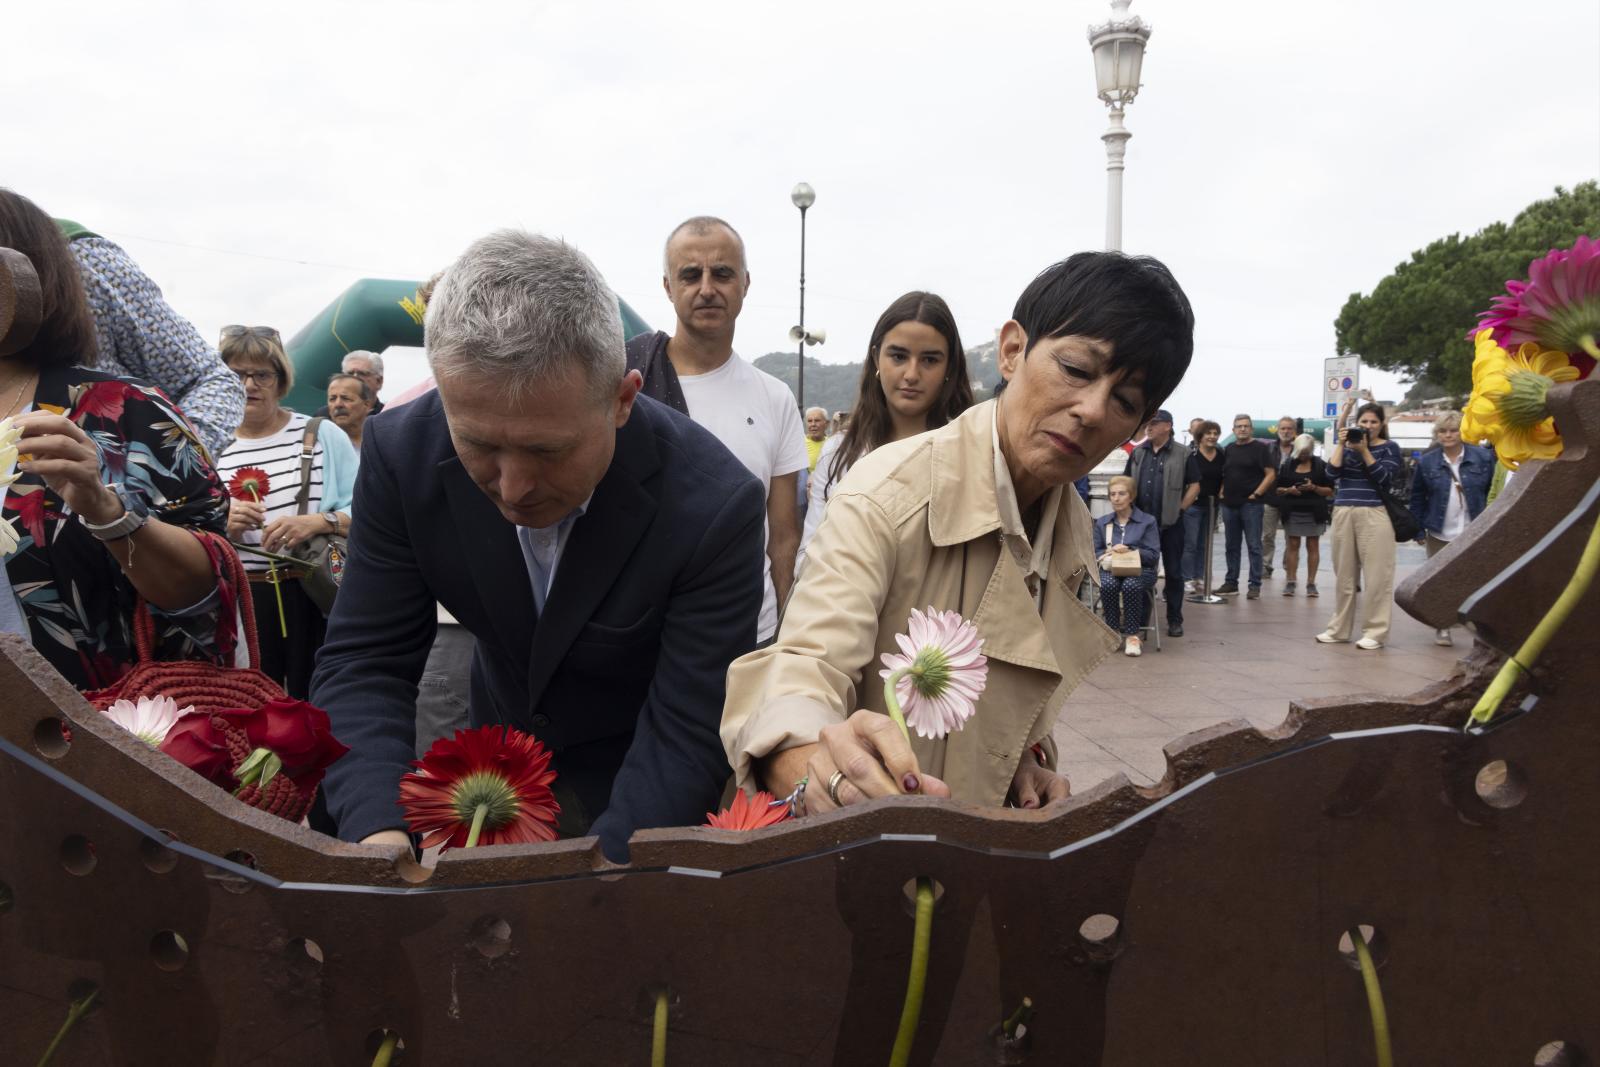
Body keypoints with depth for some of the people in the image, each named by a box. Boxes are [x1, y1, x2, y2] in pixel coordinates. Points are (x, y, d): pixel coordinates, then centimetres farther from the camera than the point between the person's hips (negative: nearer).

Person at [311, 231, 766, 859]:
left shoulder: (714, 506, -32)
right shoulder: (401, 455, -23)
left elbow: (688, 738, -29)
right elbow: (364, 663, -19)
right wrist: (380, 837, -35)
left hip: (642, 791, -2)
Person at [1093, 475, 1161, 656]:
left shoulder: (1147, 521, 8)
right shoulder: (1102, 522, 17)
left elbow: (1154, 555, 1)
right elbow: (1095, 552, 14)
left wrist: (1129, 551, -12)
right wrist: (1109, 554, -8)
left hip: (1140, 570, -2)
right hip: (1111, 569, 2)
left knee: (1130, 586, -37)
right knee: (1108, 585, -34)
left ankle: (1132, 635, -24)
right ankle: (1113, 633, -21)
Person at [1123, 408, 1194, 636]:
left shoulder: (1182, 454, -1)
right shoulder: (1138, 453, 10)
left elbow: (1195, 486, -1)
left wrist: (1180, 508, -8)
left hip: (1171, 523, -3)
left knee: (1174, 572, 3)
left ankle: (1175, 620, 12)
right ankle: (1138, 619, 18)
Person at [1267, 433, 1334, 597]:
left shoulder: (1321, 465, 1)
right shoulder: (1287, 465, 7)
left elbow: (1330, 491, 0)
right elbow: (1277, 488, 9)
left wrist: (1314, 488, -17)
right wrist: (1288, 490, -11)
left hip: (1314, 513, -1)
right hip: (1292, 512, 1)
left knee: (1313, 546, 2)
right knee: (1292, 546, 2)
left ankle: (1311, 583, 5)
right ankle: (1290, 582, 4)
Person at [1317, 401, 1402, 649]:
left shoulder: (1390, 448, 6)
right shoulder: (1347, 444, 15)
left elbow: (1384, 477, -8)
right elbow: (1333, 471, 1)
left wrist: (1364, 451, -11)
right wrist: (1341, 445, -5)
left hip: (1374, 515, -3)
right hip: (1343, 514, 3)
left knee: (1376, 575, -6)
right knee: (1344, 574, 7)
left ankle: (1375, 632, -2)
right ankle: (1339, 629, 15)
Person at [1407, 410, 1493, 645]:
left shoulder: (1483, 457, 0)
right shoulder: (1426, 462, 2)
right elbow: (1417, 498, 6)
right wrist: (1418, 530, 3)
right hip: (1439, 534, 1)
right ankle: (1442, 628, 18)